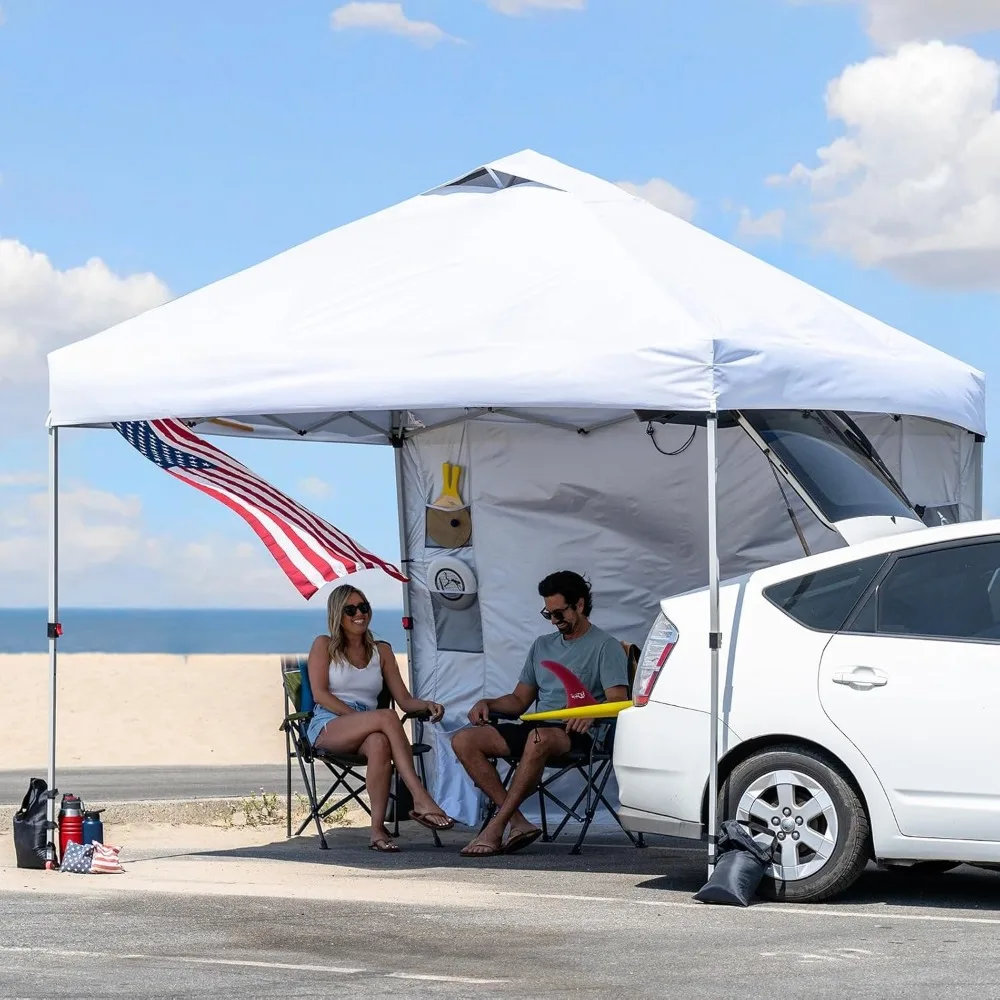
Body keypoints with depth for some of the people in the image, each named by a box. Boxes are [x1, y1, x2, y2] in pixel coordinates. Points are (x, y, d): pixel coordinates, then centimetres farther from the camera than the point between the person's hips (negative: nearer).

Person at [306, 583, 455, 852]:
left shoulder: (381, 651, 22)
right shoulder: (324, 646, 12)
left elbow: (404, 700, 13)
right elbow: (320, 694, -3)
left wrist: (426, 705, -10)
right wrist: (357, 715, -16)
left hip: (367, 730, 3)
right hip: (327, 727, -3)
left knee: (380, 744, -39)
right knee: (387, 717, -35)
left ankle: (378, 829, -48)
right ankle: (421, 801, -45)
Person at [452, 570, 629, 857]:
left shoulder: (606, 646, 5)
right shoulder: (542, 645, 25)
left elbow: (618, 702, -8)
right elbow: (520, 700, 26)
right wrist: (488, 703, 5)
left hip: (576, 733, -7)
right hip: (536, 726, 7)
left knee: (539, 738, -42)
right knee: (463, 740, -14)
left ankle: (496, 828, -38)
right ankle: (518, 822, -26)